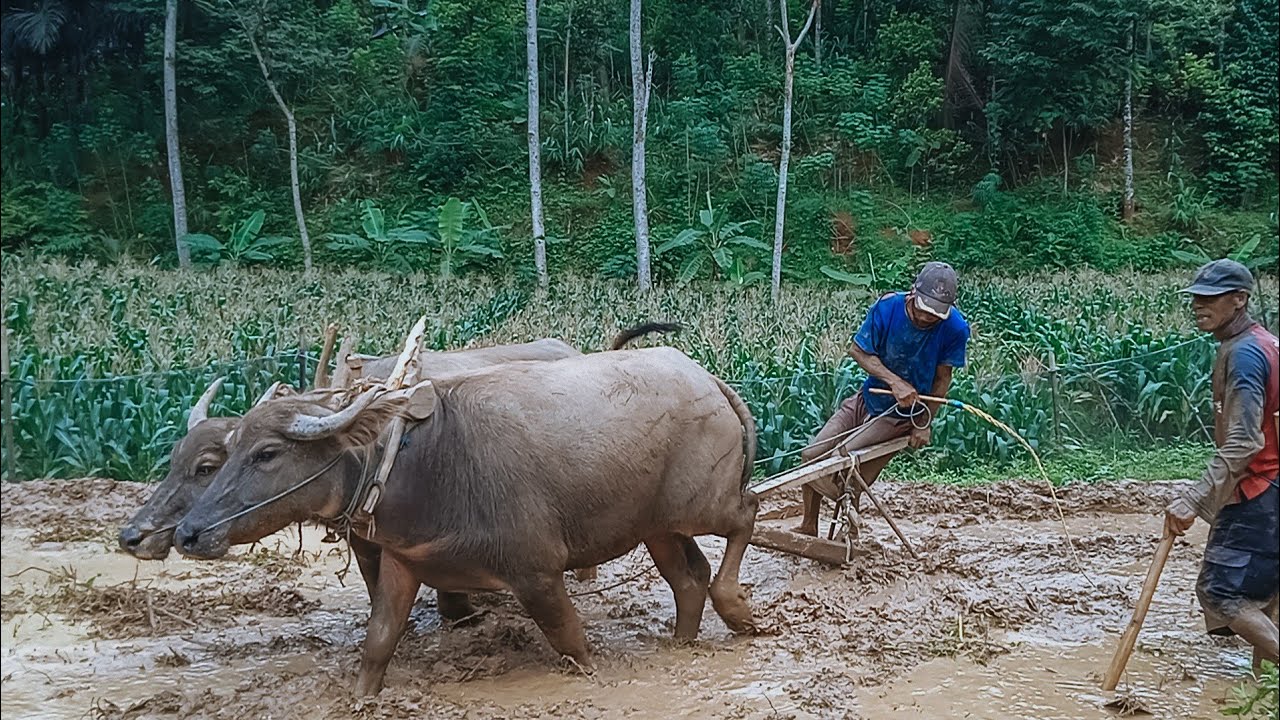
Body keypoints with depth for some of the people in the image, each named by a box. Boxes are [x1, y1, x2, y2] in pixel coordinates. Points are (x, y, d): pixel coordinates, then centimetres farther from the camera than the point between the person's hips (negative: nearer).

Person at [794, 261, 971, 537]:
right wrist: (895, 382, -22)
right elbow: (858, 350, -10)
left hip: (900, 416, -4)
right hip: (867, 399, 4)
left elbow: (942, 379, -8)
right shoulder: (887, 307, -19)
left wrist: (923, 424, -5)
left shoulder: (955, 329, -21)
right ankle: (808, 526, 23)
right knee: (812, 455, 2)